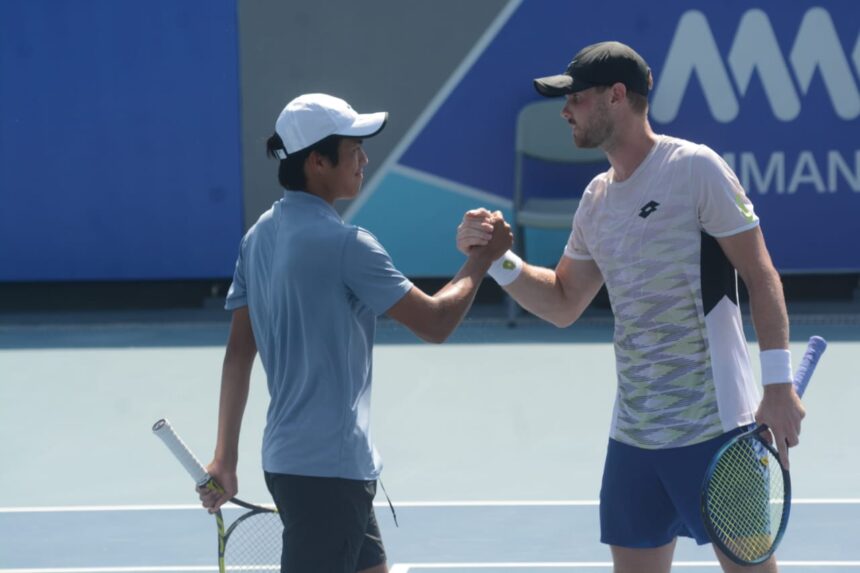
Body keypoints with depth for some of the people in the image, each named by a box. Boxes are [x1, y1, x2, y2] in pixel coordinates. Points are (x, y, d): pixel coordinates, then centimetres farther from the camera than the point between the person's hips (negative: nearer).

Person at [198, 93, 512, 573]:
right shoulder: (343, 243, -18)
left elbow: (239, 353, 9)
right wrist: (482, 258, 1)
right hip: (329, 468, -9)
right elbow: (435, 323, -14)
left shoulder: (261, 236, 7)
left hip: (290, 457, 9)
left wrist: (226, 458, 11)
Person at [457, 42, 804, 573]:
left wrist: (778, 384, -17)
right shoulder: (597, 197, 13)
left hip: (714, 428, -7)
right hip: (633, 434, 7)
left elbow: (761, 275, -10)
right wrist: (498, 258, 5)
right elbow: (563, 304, 21)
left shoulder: (694, 168, -9)